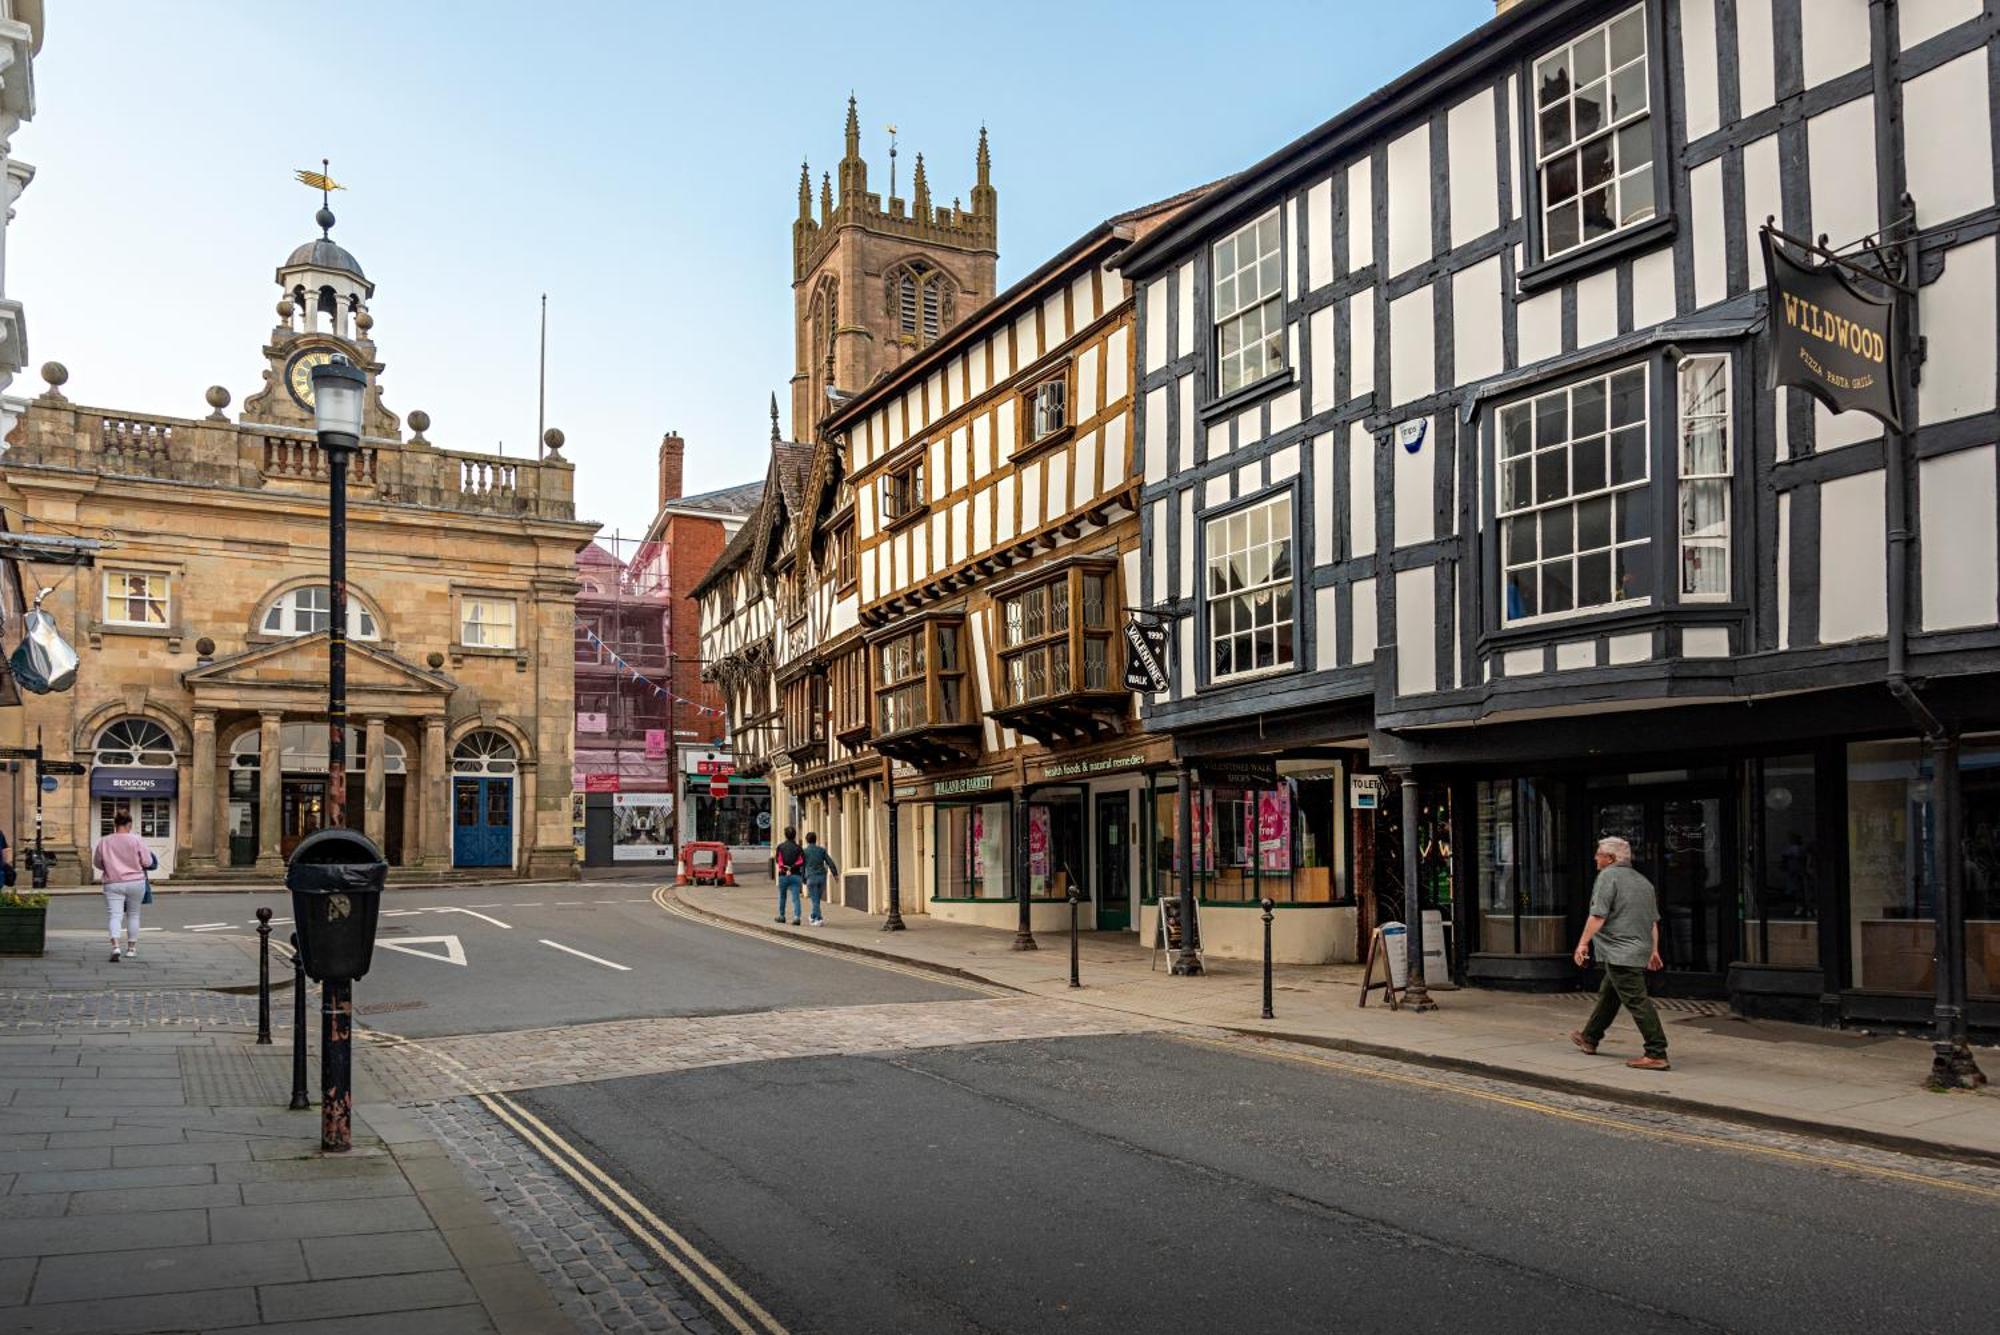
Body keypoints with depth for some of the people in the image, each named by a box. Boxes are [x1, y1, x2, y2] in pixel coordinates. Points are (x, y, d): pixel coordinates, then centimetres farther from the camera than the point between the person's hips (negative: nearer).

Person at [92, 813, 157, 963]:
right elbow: (148, 862, -7)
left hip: (113, 883, 1)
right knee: (133, 915, 15)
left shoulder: (104, 842, 1)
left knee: (115, 916, -3)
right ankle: (131, 948, 21)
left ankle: (115, 947, -25)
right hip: (135, 882, 0)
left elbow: (97, 863, 12)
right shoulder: (136, 840, -7)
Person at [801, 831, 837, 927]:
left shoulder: (804, 852, 0)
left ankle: (819, 919, -16)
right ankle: (814, 917, 30)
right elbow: (830, 862, 0)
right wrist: (835, 874, 2)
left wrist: (803, 880, 10)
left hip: (811, 878, -3)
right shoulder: (821, 850, 6)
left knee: (815, 900, -3)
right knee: (817, 899, 18)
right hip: (822, 877, 3)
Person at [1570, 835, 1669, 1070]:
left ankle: (1657, 1055, -13)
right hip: (1640, 951, 10)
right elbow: (1653, 921, 20)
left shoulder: (1608, 876, -10)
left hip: (1619, 952, -10)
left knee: (1636, 1001, -11)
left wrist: (1583, 942, -10)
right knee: (1608, 995, 22)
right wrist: (1654, 950, 25)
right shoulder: (1642, 881, 17)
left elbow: (1599, 915, -16)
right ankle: (1589, 1038, 35)